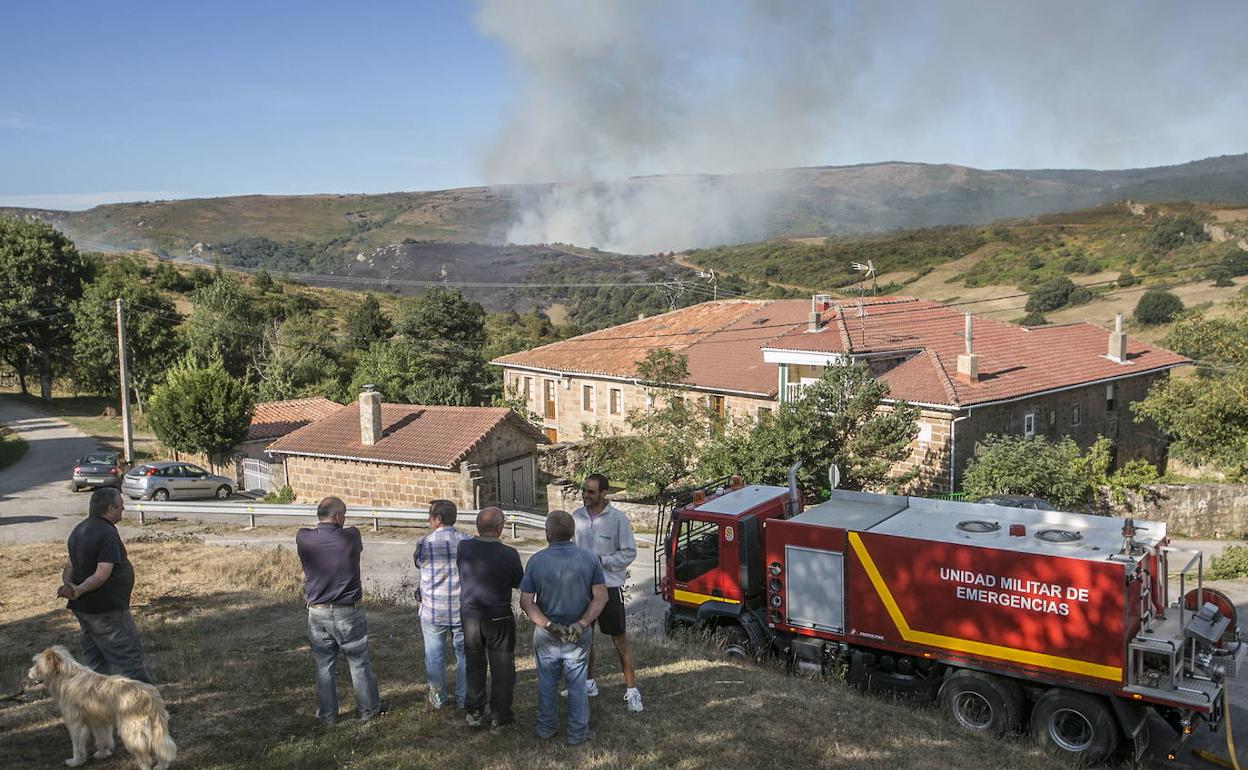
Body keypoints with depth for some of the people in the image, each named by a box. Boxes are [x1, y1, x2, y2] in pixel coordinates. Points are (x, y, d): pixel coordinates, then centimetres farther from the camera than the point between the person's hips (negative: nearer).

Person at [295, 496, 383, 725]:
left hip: (318, 613, 2)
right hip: (349, 612, -2)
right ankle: (368, 709, 24)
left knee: (323, 666, 14)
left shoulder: (303, 538, -10)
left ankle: (327, 715, 22)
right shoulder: (350, 536, -14)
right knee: (359, 663, 13)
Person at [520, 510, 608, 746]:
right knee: (577, 685, 14)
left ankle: (546, 727, 33)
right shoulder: (589, 559, -10)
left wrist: (549, 626, -17)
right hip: (579, 635, 0)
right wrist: (580, 625, -17)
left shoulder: (536, 560, -11)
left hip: (545, 635, 0)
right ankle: (577, 733, 22)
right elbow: (601, 597, -13)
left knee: (547, 683, 19)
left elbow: (526, 601, -14)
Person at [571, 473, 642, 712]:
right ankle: (589, 683, 35)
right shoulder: (576, 516, 0)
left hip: (609, 586, -5)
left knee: (620, 641, 0)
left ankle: (632, 691, 9)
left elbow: (629, 553, -9)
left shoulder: (618, 519, -13)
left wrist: (601, 560, -18)